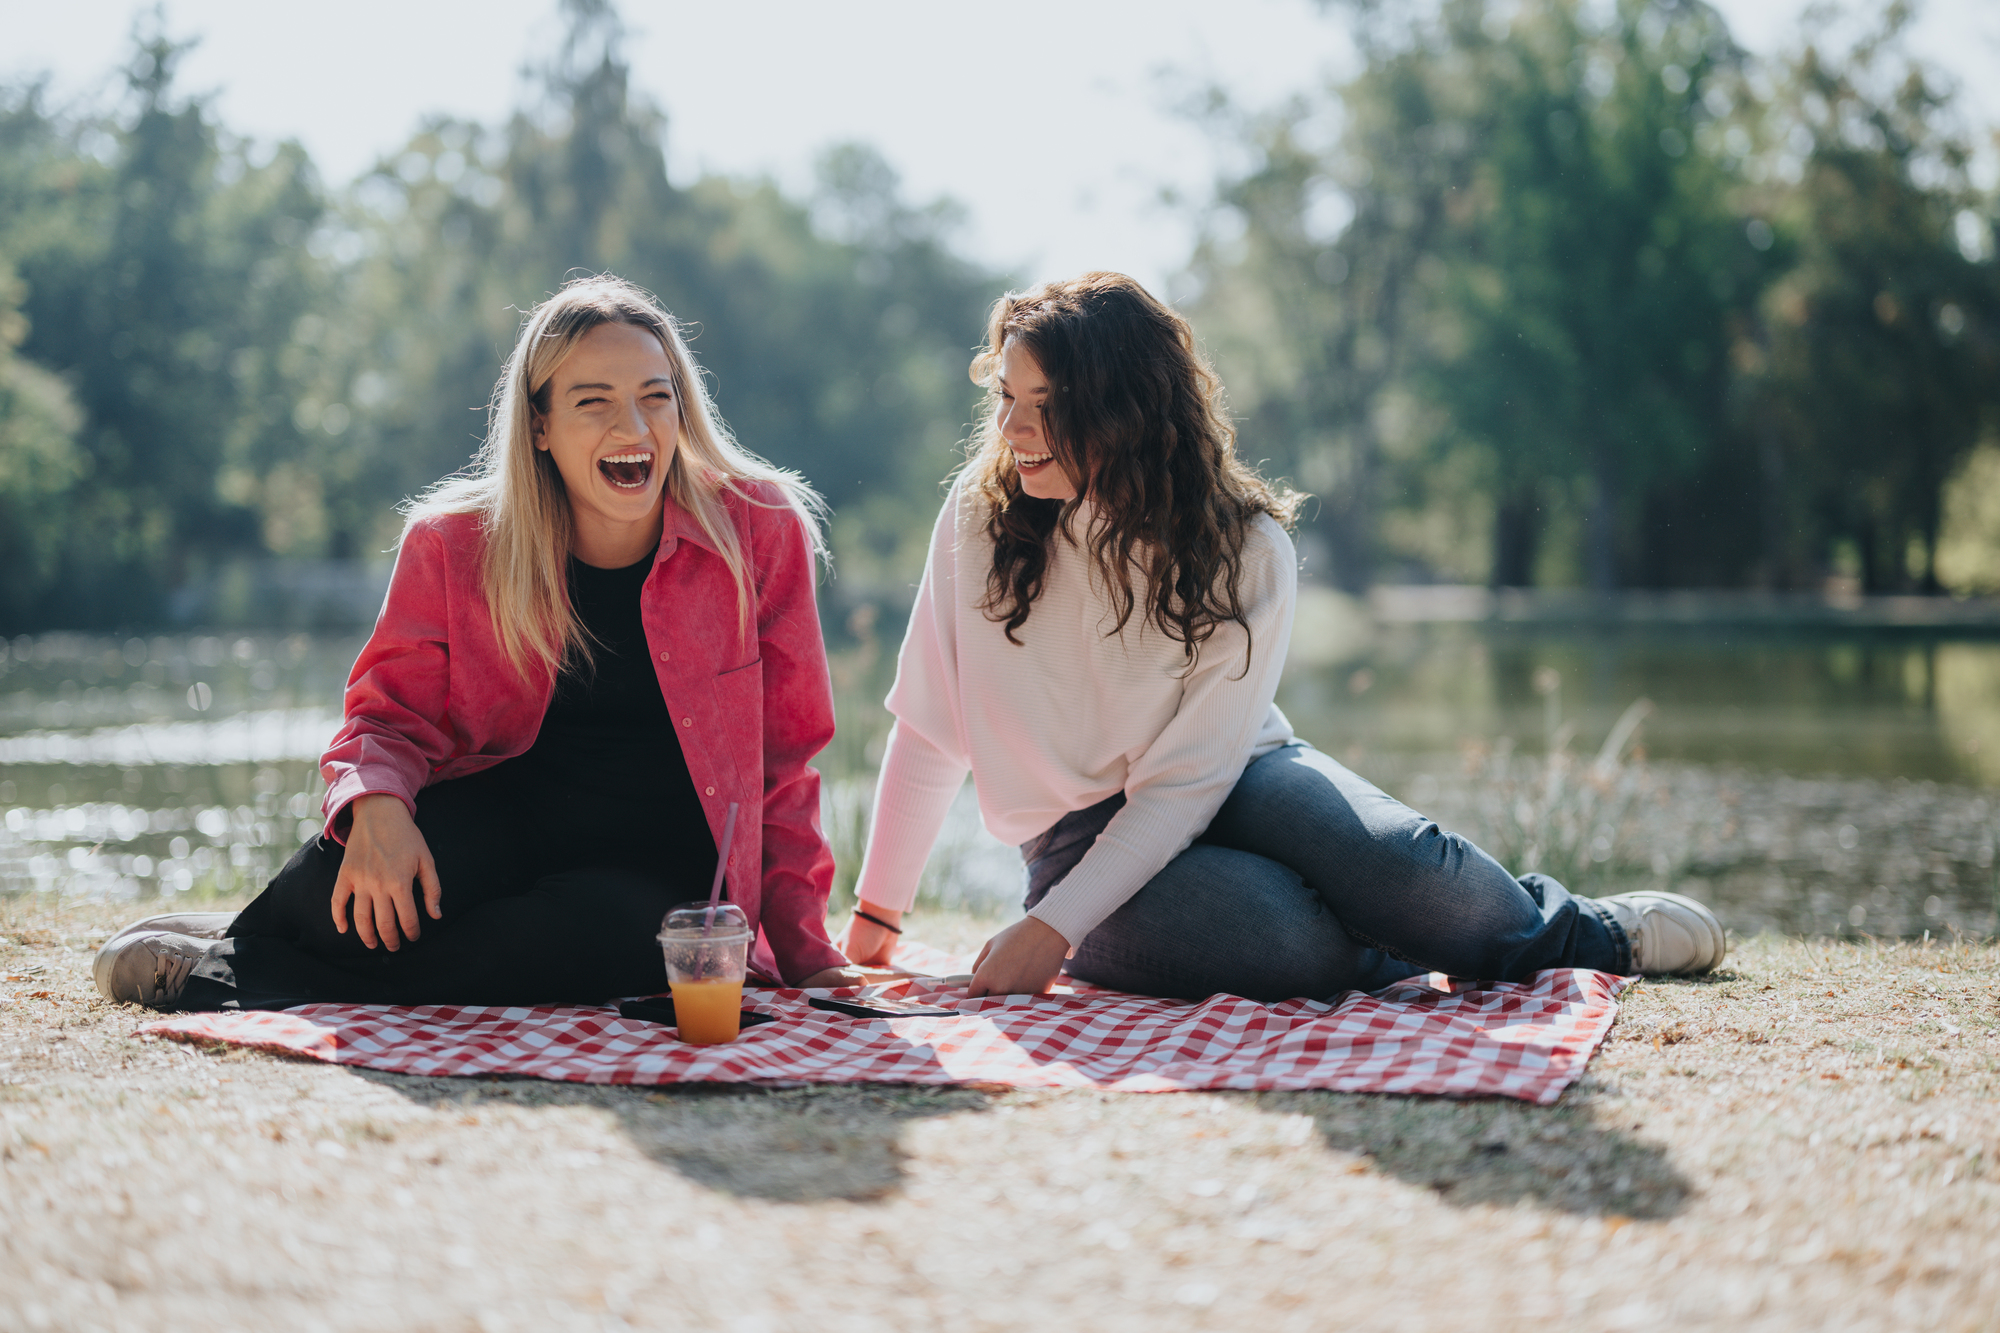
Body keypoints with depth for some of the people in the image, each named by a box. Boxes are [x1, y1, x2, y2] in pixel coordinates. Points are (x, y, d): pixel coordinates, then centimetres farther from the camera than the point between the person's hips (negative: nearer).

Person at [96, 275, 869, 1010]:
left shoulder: (760, 531, -8)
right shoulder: (455, 545, -6)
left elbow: (779, 761, -1)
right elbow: (391, 713, 2)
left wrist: (800, 949, -2)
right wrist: (377, 804, -23)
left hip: (661, 864, 0)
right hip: (508, 814, 0)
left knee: (601, 933, -37)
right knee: (369, 846, -35)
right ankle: (254, 936, -1)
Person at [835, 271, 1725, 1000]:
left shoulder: (1247, 550, -13)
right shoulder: (981, 515, -10)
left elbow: (1189, 776, -17)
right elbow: (930, 729, -2)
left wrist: (1053, 929, -27)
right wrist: (875, 916, 3)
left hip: (1231, 784, 1)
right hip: (1082, 832, 0)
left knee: (1395, 863, -32)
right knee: (1274, 929, -34)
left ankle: (1583, 929, -2)